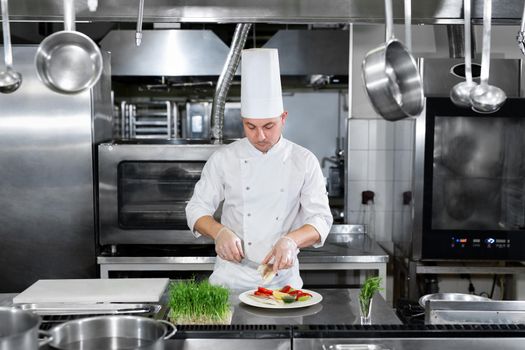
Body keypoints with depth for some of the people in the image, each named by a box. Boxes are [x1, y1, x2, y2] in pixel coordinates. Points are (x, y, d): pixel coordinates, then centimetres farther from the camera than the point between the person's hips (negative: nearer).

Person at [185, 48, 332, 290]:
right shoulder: (224, 159, 1)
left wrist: (291, 240, -23)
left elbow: (320, 218, -3)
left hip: (283, 276, 0)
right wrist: (220, 232, -17)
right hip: (232, 274, 0)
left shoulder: (305, 162, 0)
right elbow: (198, 208, 4)